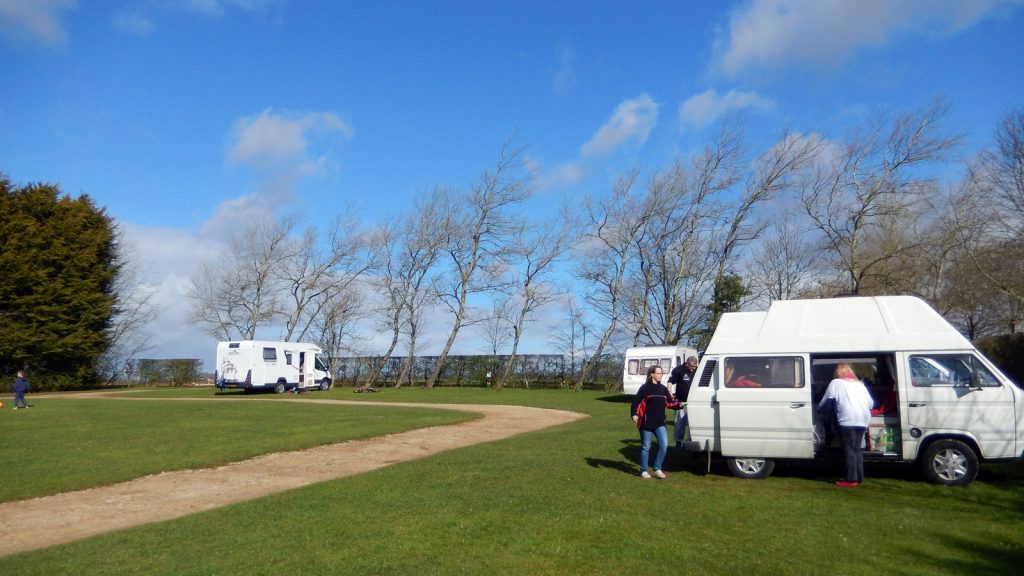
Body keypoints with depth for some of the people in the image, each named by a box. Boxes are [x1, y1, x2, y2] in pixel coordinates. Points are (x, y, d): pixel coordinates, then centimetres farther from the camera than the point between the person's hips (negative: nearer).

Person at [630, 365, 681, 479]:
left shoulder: (663, 388, 11)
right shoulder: (645, 388, -6)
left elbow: (669, 403, 10)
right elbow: (636, 401, -12)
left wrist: (678, 405, -7)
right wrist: (634, 414, -24)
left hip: (660, 423, 5)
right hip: (646, 423, -5)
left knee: (664, 445, -5)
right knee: (646, 447, 4)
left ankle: (657, 469, 11)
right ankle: (643, 470, 18)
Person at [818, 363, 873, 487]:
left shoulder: (835, 383, 8)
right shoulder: (859, 384, 24)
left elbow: (825, 400, 11)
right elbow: (871, 403, 20)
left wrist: (818, 408, 29)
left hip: (848, 420, -6)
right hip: (862, 420, 6)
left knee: (849, 449, -4)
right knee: (856, 449, 14)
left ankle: (851, 479, -5)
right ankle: (859, 478, 15)